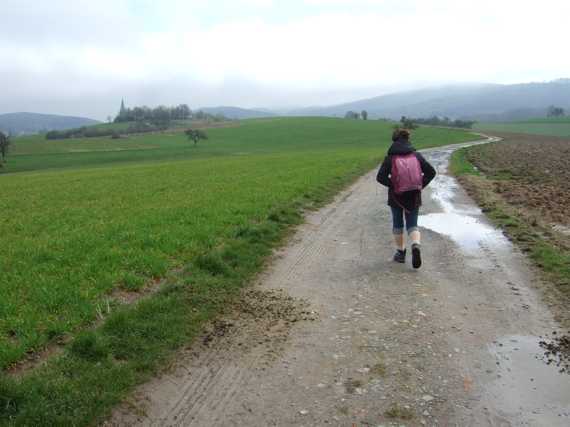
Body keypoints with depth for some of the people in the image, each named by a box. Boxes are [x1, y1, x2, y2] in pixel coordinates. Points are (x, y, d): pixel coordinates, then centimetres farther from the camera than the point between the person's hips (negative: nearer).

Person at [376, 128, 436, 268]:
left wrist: (393, 185, -8)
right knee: (412, 224, 9)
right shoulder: (416, 155, 0)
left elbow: (380, 177, -16)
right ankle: (416, 245, -19)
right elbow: (431, 172, -3)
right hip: (414, 196, 2)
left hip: (396, 196, -2)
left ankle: (400, 252, 23)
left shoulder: (390, 157, -8)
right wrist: (421, 184, -2)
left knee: (397, 224, 16)